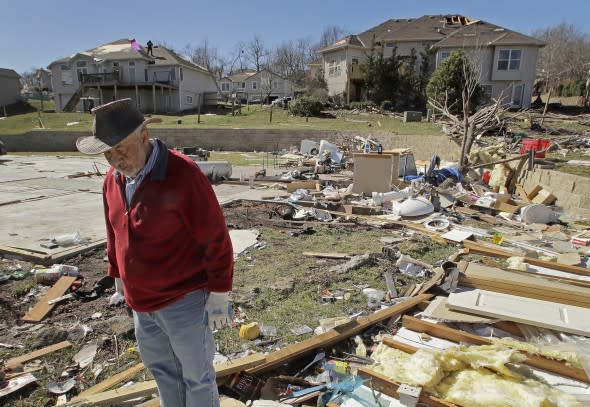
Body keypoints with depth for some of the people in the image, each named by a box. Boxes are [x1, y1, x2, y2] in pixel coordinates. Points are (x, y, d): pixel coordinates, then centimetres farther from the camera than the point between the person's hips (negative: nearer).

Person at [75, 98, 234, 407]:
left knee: (196, 376, 13)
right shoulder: (113, 178, 1)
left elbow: (216, 239, -20)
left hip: (184, 300, -7)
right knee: (161, 368, 25)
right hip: (141, 302, 7)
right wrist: (118, 277, 19)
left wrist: (219, 294, -16)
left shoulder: (182, 174, -22)